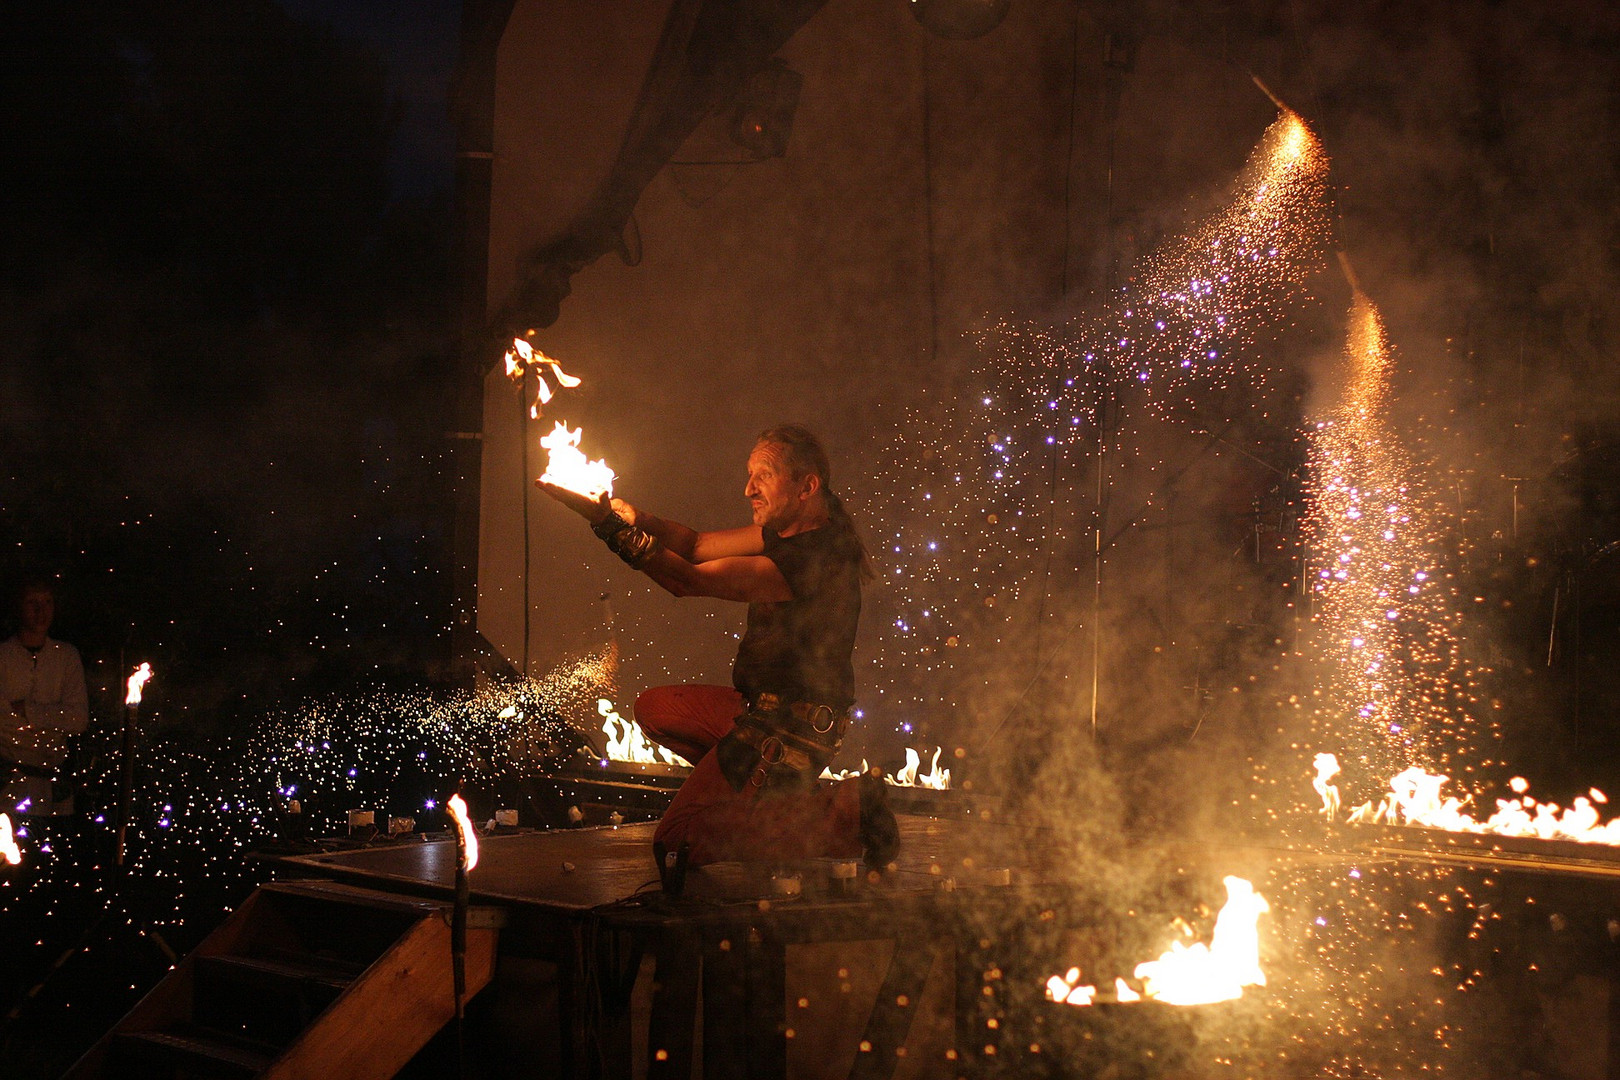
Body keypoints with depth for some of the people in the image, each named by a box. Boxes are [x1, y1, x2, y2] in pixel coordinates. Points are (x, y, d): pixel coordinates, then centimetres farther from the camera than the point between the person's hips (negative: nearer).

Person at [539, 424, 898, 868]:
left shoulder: (814, 556, -25)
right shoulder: (791, 530, 6)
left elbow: (687, 580, -24)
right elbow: (697, 545, 8)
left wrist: (616, 530, -23)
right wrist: (635, 518, -8)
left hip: (791, 728, -10)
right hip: (759, 707, 10)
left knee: (679, 842, -9)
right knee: (653, 708, 22)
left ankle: (846, 814, -7)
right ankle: (776, 792, 11)